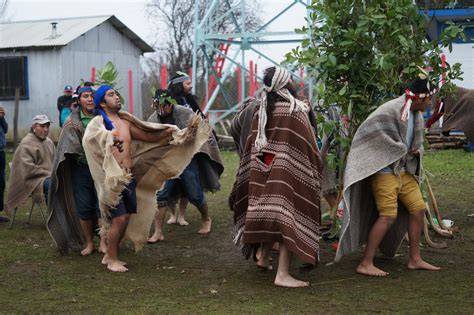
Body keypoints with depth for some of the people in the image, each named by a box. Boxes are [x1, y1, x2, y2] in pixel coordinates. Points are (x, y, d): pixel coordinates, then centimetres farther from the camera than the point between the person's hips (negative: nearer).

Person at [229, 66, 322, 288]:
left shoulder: (261, 111, 6)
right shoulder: (296, 110, -9)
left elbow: (251, 147, 10)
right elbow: (307, 146, -9)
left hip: (263, 171, 6)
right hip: (289, 171, -6)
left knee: (269, 213, 22)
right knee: (288, 215, -6)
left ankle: (264, 256, 34)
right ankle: (282, 274, -10)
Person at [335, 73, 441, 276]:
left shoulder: (417, 115, 11)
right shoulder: (391, 110, -18)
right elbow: (369, 130, -23)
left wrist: (416, 150, 0)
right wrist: (400, 150, -15)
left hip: (404, 170, 9)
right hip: (385, 170, -9)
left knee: (418, 209, 9)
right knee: (388, 216, -12)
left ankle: (414, 259, 21)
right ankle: (365, 264, -5)